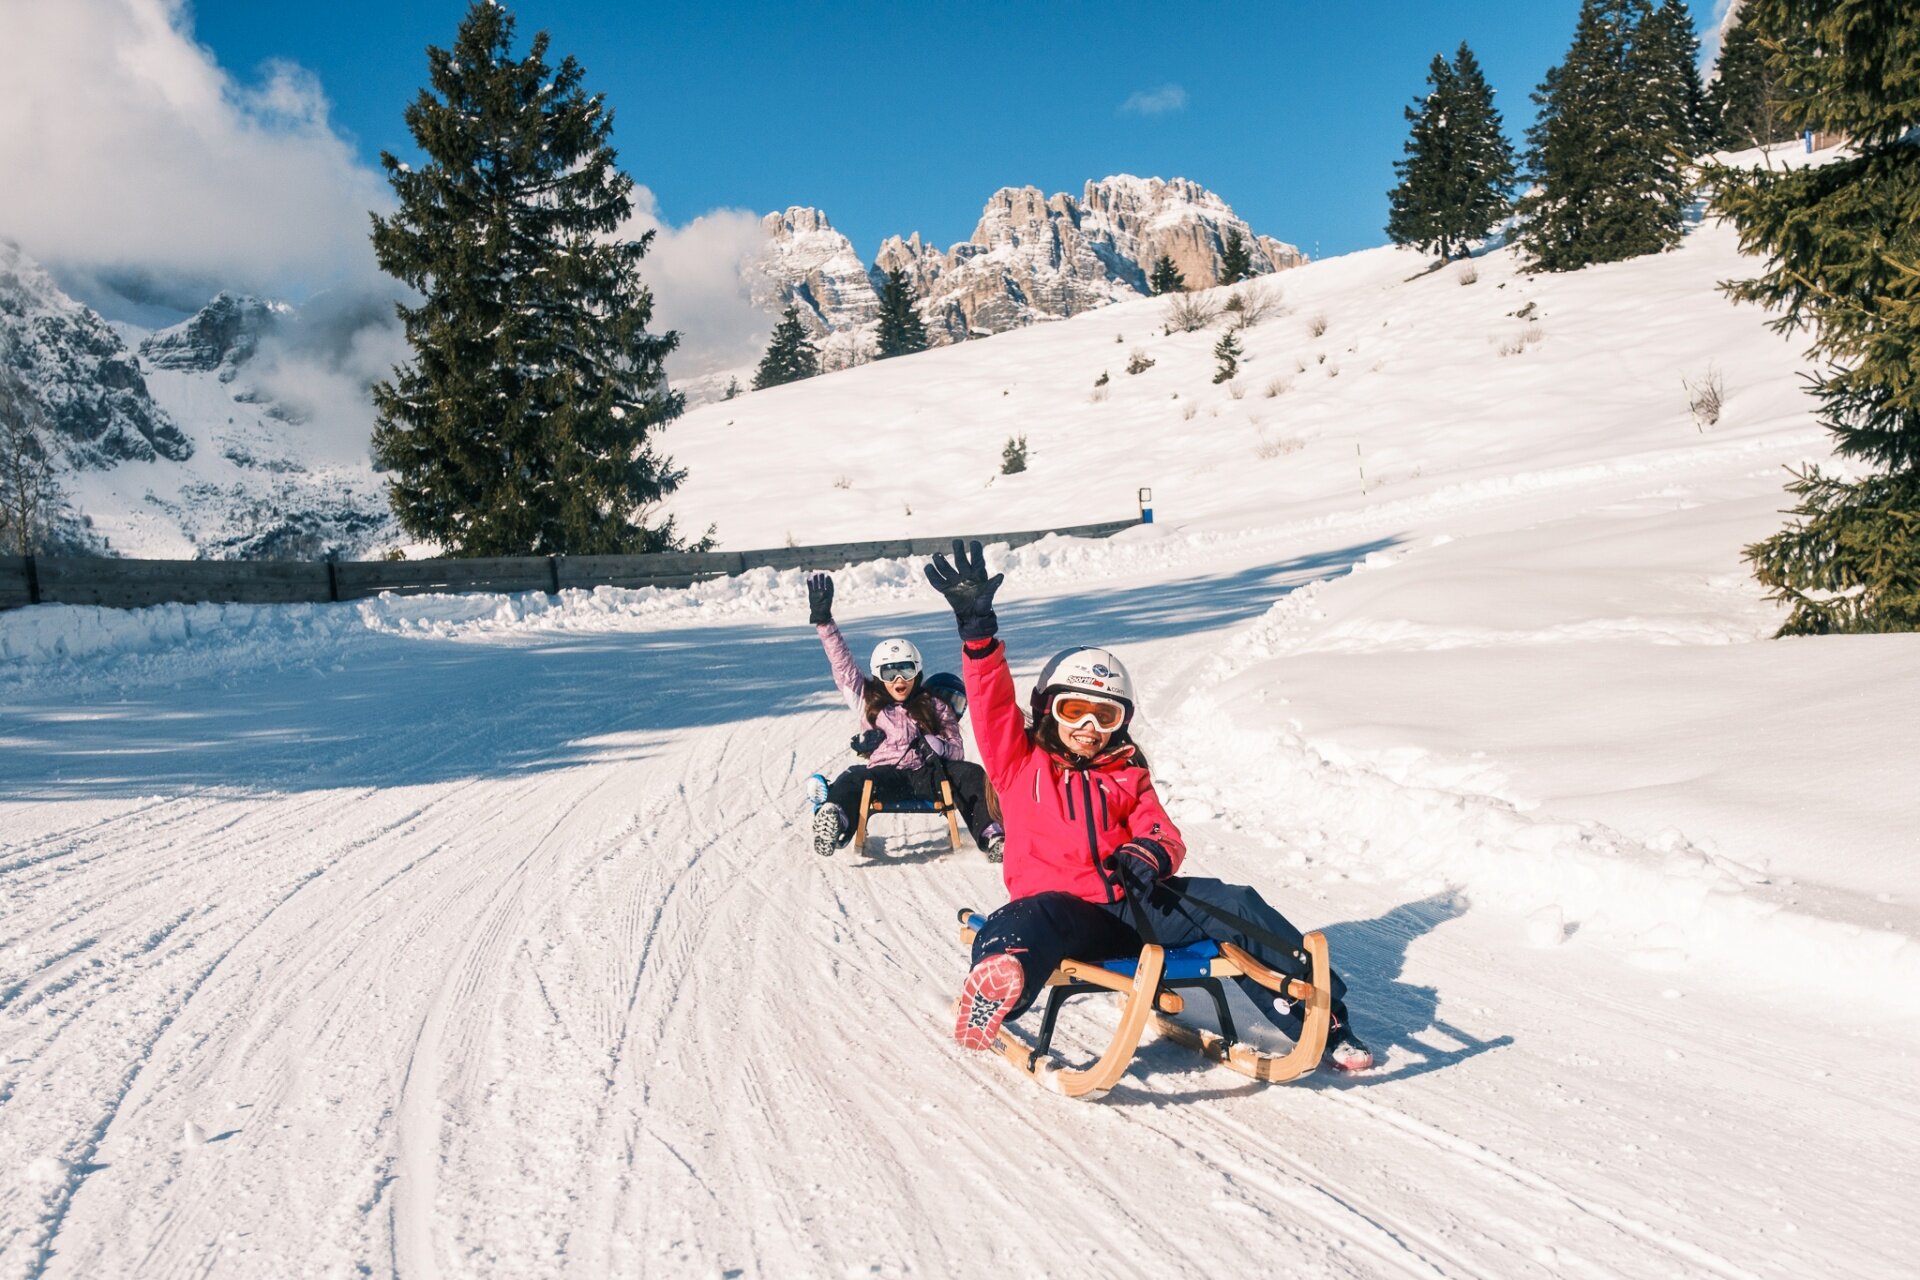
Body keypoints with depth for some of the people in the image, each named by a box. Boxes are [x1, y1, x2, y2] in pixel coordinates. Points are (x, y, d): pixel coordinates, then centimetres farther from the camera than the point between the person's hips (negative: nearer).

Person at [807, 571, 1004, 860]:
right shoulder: (868, 702, 20)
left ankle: (992, 836, -38)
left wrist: (931, 743, -13)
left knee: (972, 774, -25)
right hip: (885, 775, -1)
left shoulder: (935, 707, 17)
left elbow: (957, 751, 10)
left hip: (928, 775, 1)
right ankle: (831, 825, -61)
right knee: (852, 780, -32)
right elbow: (842, 664, 12)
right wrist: (823, 621, 3)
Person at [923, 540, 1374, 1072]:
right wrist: (977, 626, -9)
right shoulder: (1020, 762, 16)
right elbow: (992, 702, 3)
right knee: (1031, 922, -39)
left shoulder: (1127, 773, 23)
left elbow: (1160, 832, 11)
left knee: (1234, 905, -12)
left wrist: (1151, 854, -15)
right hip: (1061, 903, -3)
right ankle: (998, 988, -71)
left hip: (1131, 903, 4)